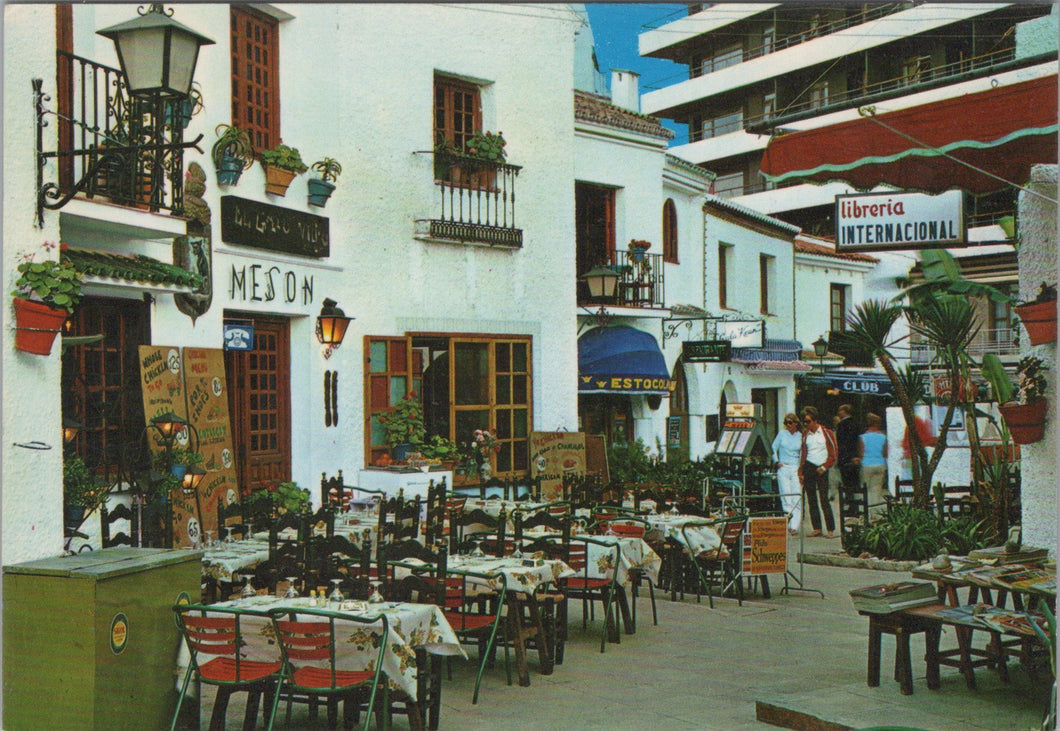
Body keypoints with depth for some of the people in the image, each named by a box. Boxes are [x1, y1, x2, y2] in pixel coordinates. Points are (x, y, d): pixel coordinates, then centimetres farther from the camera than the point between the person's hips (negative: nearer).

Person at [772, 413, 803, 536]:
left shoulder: (800, 436, 6)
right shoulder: (782, 433, 7)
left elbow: (803, 453, 12)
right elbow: (774, 448, 14)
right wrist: (776, 462, 4)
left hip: (796, 469, 0)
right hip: (783, 468, 0)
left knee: (796, 498, -6)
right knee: (786, 496, -8)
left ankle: (794, 526, -6)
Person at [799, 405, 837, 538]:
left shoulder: (827, 433, 0)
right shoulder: (805, 434, 12)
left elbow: (833, 454, 0)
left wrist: (824, 467, -8)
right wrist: (801, 471, 10)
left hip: (821, 469, -4)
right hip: (808, 467, 4)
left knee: (824, 500, -9)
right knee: (811, 499, 3)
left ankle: (831, 529, -6)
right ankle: (816, 528, 8)